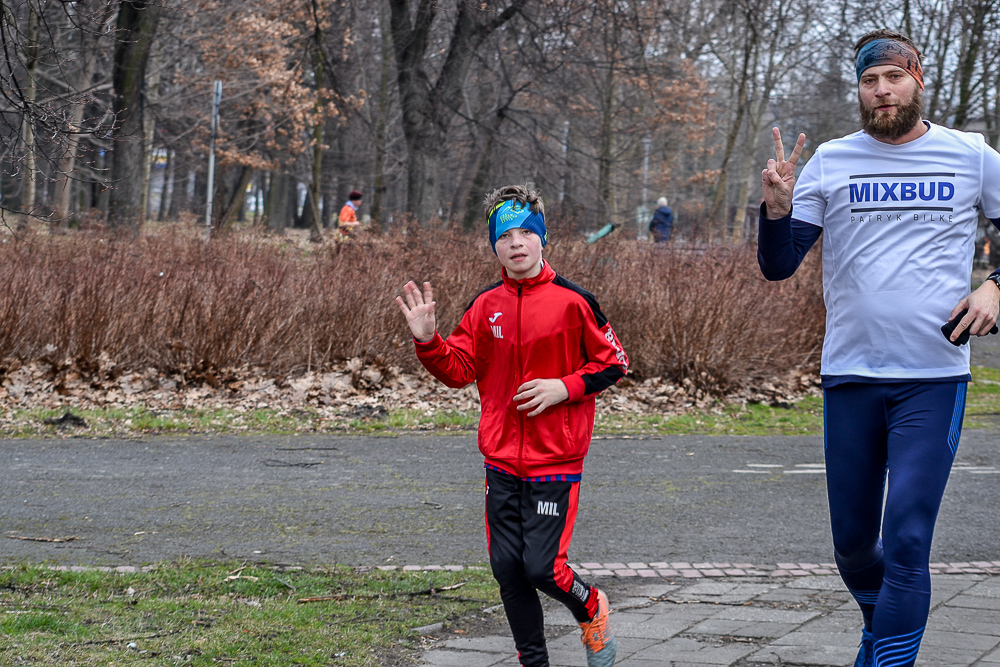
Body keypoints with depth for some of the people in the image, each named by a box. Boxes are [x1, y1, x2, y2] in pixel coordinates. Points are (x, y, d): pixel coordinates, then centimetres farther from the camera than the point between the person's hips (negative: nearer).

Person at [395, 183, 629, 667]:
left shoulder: (572, 301, -6)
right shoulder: (485, 306, 6)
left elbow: (613, 362, 0)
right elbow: (458, 369, 7)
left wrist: (564, 387, -12)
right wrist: (427, 340, -10)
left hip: (555, 462, -4)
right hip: (501, 462, 4)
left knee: (542, 568, -9)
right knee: (506, 567, 5)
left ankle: (591, 609, 24)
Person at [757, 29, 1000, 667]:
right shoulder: (830, 162, 4)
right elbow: (778, 266, 2)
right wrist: (777, 207, -17)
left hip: (934, 377, -2)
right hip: (850, 375, 2)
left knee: (907, 540, -11)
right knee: (853, 542, 12)